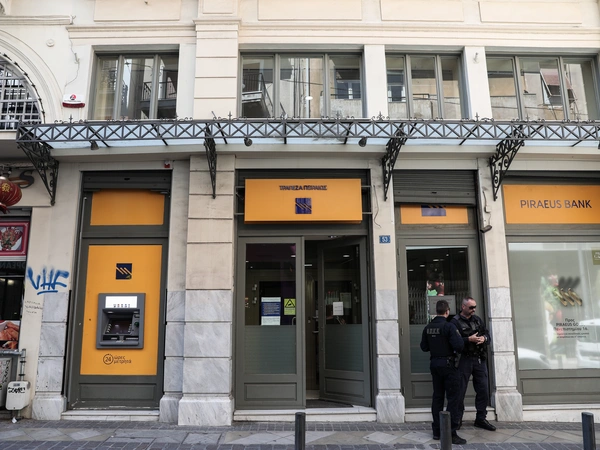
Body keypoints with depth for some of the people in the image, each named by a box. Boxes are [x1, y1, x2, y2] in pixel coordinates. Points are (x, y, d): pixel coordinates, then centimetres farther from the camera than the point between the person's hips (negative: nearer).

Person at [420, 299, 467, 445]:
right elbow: (459, 346, -21)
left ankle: (437, 431, 18)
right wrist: (459, 337, -1)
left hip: (434, 364, 6)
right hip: (448, 364, -6)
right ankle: (451, 433, -2)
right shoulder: (449, 326, -16)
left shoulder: (428, 328, 2)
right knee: (453, 397, 0)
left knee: (437, 397, 13)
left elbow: (424, 347, 7)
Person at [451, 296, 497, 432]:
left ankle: (481, 419, 23)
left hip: (479, 360, 6)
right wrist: (469, 339, -23)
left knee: (483, 390, 9)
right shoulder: (456, 321, -7)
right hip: (464, 359, -6)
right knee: (460, 391, 2)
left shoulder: (478, 320, 13)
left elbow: (488, 337, 13)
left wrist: (484, 338, -9)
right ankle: (457, 419, 15)